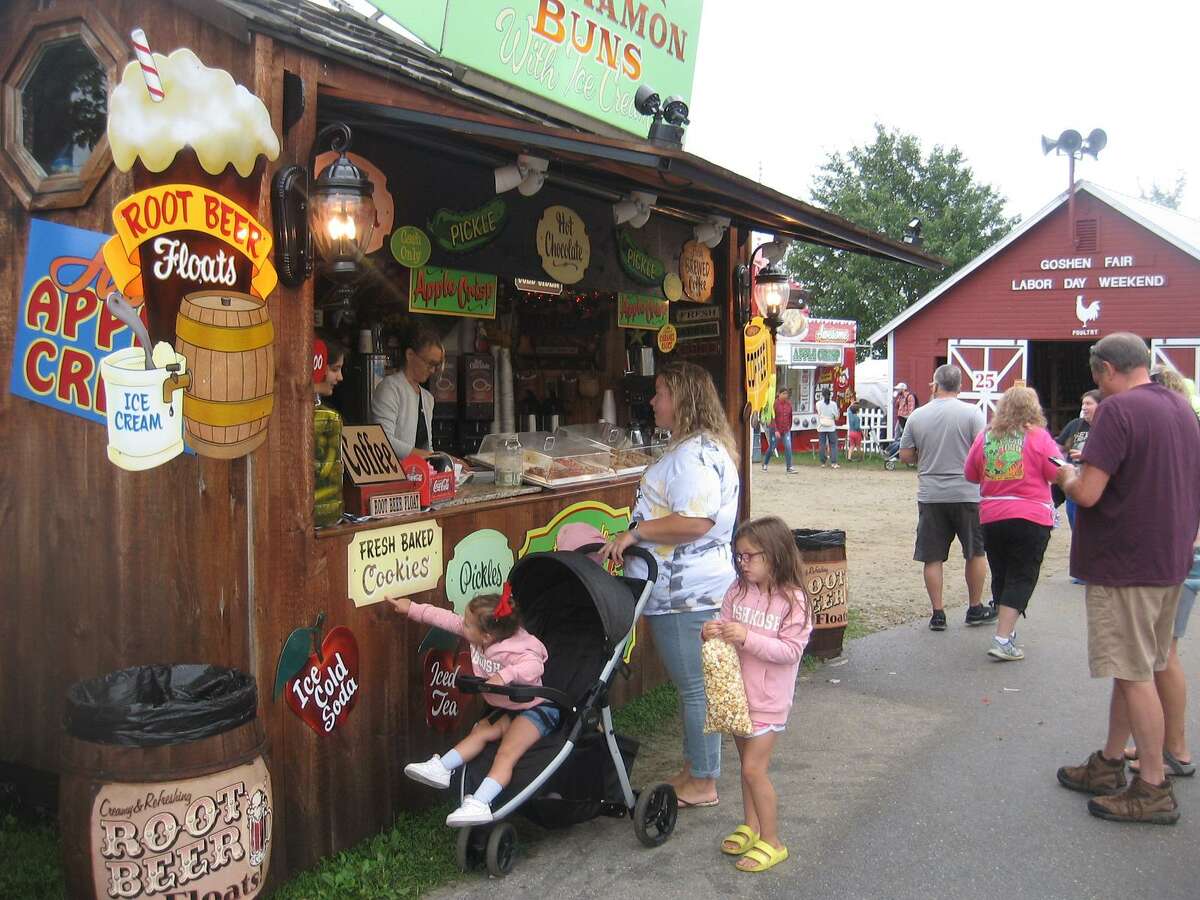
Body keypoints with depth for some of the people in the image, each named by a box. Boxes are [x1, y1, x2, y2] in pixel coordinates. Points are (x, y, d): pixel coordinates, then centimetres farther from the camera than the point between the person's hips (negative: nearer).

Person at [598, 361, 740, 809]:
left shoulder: (694, 453, -20)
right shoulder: (696, 447, 16)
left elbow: (696, 522, -29)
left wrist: (635, 532, -21)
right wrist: (634, 535, 23)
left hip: (687, 592, -11)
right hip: (686, 587, 11)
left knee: (695, 686, 0)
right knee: (694, 683, 18)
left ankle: (702, 783, 11)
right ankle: (696, 768, 30)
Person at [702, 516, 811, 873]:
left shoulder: (793, 600, -17)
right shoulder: (738, 590, 0)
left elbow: (791, 650, -20)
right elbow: (726, 626, 9)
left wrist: (748, 638, -28)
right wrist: (711, 633, -14)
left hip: (767, 699, -6)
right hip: (736, 692, 6)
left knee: (753, 768, -6)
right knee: (748, 764, 18)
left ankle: (771, 841, 8)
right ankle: (750, 827, 34)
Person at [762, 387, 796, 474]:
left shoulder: (789, 404, 3)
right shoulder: (775, 403, -11)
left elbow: (790, 416, 13)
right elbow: (772, 418, -15)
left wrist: (789, 428, 15)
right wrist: (776, 430, -21)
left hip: (786, 430, 3)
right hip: (775, 430, -3)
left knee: (788, 447, -11)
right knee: (771, 448, 7)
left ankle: (789, 468, -12)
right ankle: (765, 464, 29)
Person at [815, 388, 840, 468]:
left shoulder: (818, 404, -5)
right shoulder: (833, 404, -5)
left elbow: (818, 413, 7)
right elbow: (836, 417, -3)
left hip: (821, 428, 1)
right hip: (831, 428, -1)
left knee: (822, 445, 8)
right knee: (833, 445, 4)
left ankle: (823, 462, 14)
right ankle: (834, 463, -6)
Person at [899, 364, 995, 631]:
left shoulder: (917, 416, 1)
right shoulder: (971, 413, -6)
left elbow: (905, 456, 5)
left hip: (930, 496, 2)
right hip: (966, 494, -1)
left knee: (933, 557, 7)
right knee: (976, 552, 15)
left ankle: (938, 614, 9)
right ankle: (975, 609, 23)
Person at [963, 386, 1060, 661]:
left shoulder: (985, 437, 3)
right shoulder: (1038, 437, -8)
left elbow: (971, 475, 11)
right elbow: (1057, 474, -6)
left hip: (991, 517, 4)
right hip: (1031, 517, -4)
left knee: (1000, 576, 17)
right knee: (1021, 578, 1)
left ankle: (1006, 630, 29)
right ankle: (1002, 640, -7)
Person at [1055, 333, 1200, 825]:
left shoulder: (1117, 409, -17)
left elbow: (1088, 493, -22)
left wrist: (1066, 475, -3)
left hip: (1125, 561, -9)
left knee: (1135, 674, -1)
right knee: (1134, 668, 16)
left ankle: (1154, 788, 7)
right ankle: (1109, 763, 28)